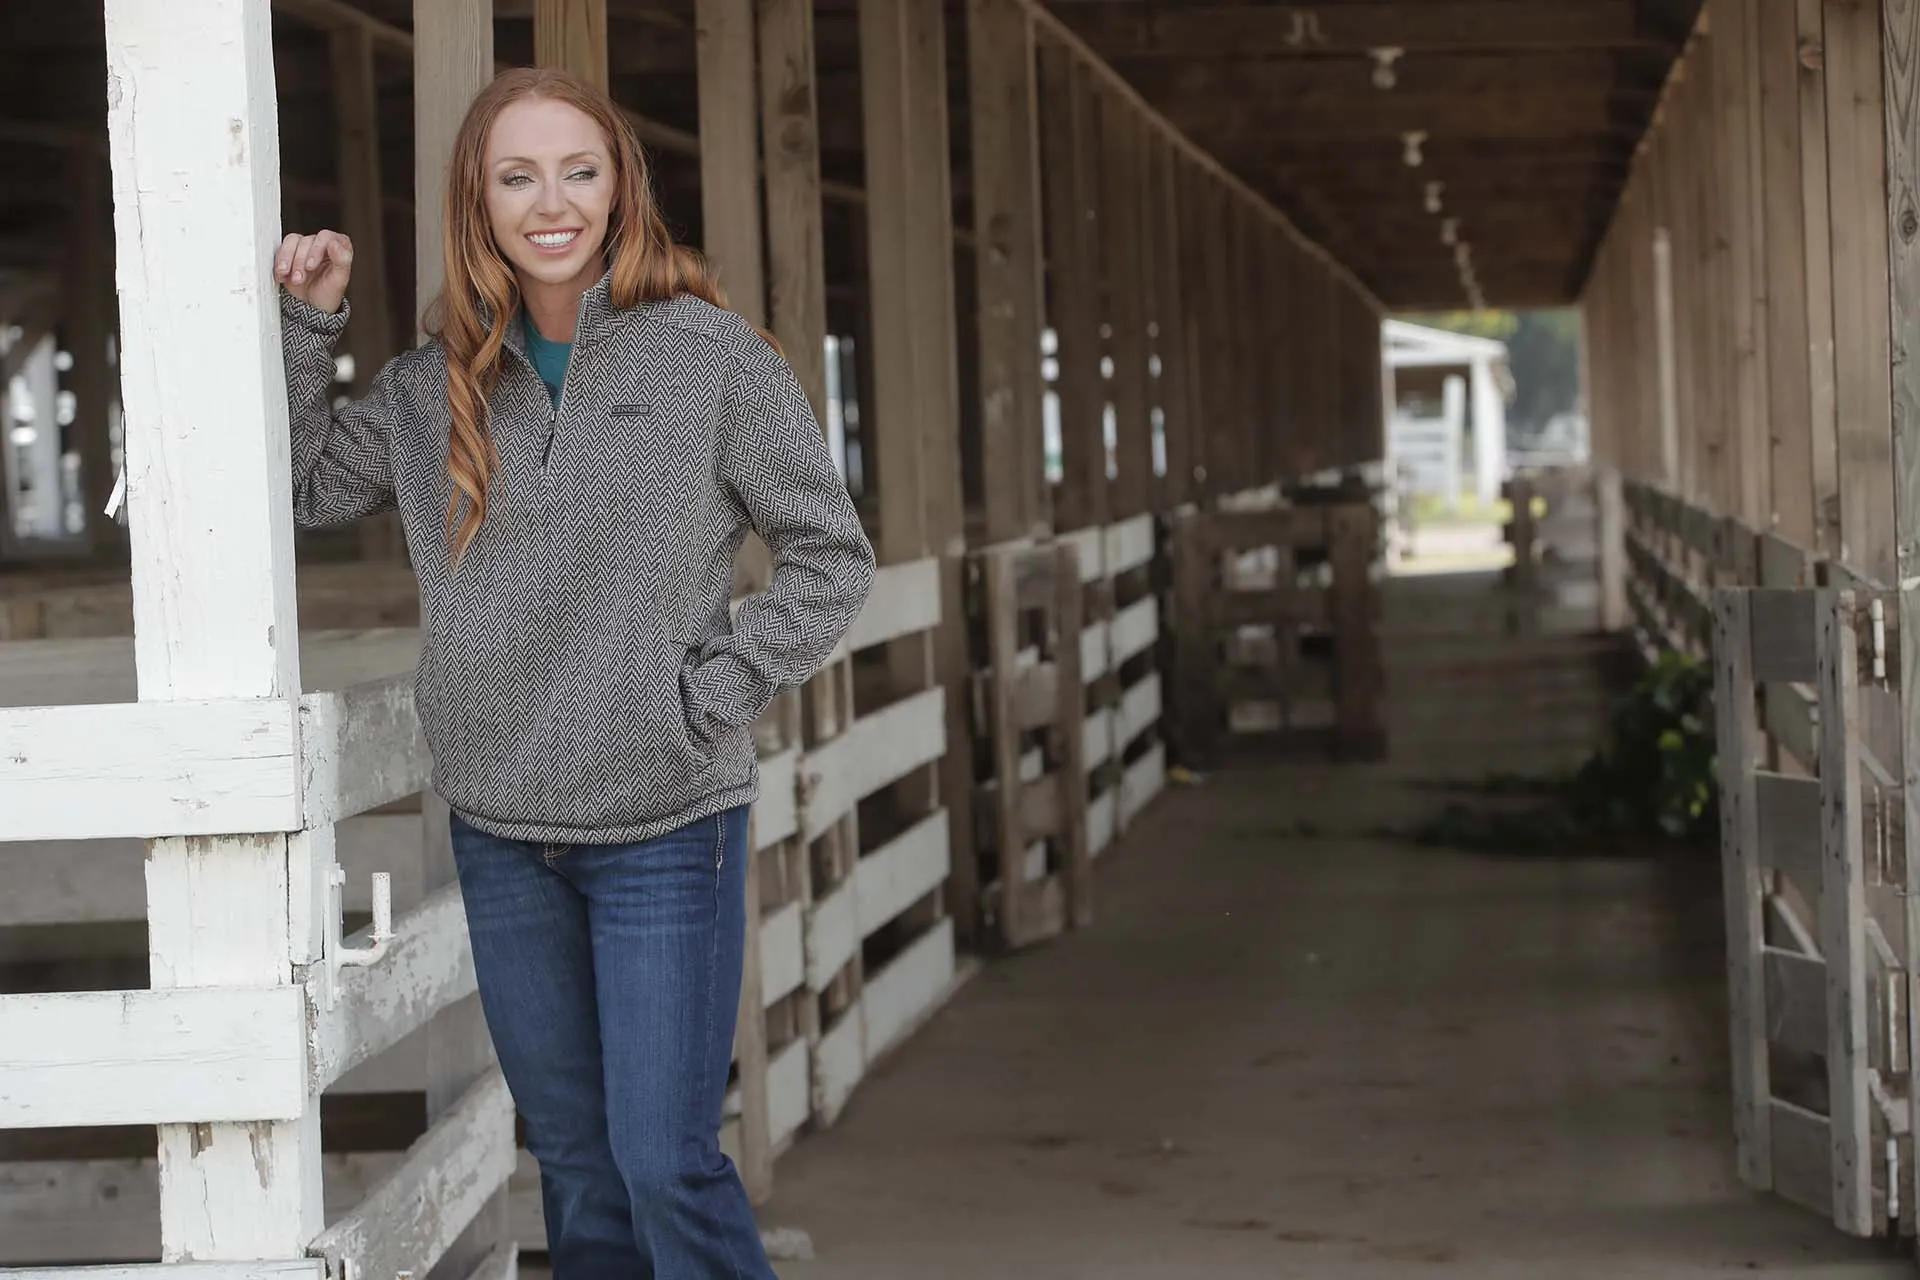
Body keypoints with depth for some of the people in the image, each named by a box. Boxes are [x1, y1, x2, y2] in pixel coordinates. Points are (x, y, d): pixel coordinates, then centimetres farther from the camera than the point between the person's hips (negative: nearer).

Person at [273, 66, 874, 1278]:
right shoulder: (435, 386, 5)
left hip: (668, 828, -4)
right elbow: (295, 487, 15)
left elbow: (833, 556, -2)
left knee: (666, 1162, -8)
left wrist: (711, 698, -10)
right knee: (576, 1168, 13)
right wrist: (304, 323, 4)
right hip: (502, 836, 4)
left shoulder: (710, 354, -6)